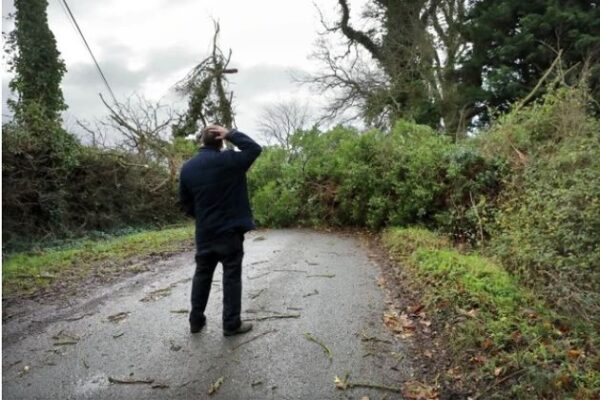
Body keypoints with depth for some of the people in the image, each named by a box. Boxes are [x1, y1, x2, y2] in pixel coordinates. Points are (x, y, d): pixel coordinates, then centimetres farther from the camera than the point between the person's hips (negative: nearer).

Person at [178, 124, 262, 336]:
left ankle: (196, 320, 24)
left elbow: (185, 202, 9)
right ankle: (231, 324, 9)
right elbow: (255, 148, -5)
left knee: (202, 274, 16)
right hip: (229, 230, -5)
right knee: (232, 276, 3)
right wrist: (230, 134, -3)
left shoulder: (187, 167, 3)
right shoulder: (228, 160, -14)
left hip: (204, 232, 5)